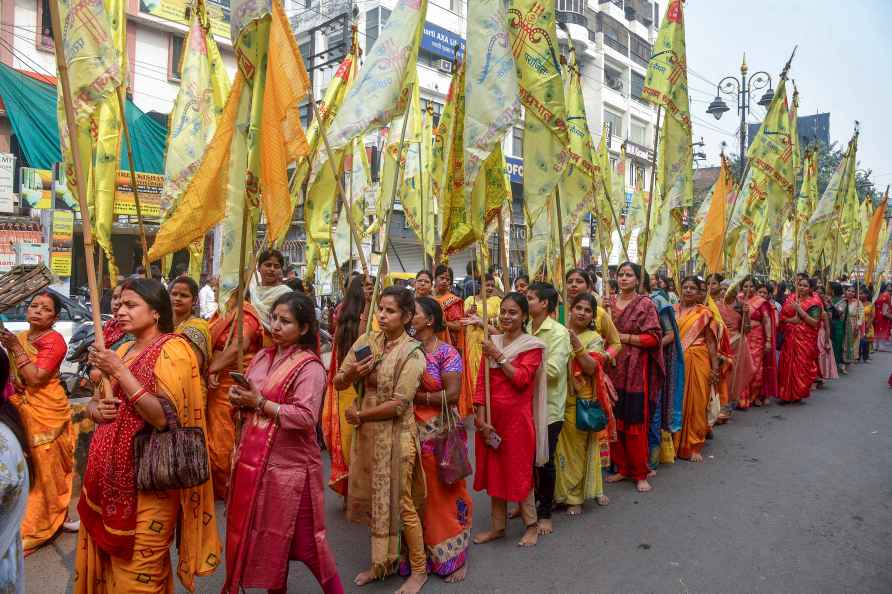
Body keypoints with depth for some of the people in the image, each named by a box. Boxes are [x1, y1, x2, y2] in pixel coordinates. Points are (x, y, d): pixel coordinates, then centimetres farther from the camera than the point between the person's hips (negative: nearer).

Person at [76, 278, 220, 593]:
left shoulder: (172, 349, -13)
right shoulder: (123, 350, 11)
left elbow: (163, 416, -23)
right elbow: (97, 399, 19)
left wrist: (120, 372, -21)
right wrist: (94, 408, -5)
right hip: (111, 467, 7)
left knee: (137, 568, 4)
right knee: (108, 554, 20)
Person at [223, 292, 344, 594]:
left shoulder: (309, 366, -15)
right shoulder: (262, 357, 8)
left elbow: (305, 418, -23)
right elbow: (249, 397, 15)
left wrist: (260, 403, -20)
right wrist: (239, 398, -8)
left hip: (289, 464, -7)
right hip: (254, 459, 7)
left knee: (302, 538, 5)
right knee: (264, 532, 19)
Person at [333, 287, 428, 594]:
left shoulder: (412, 353, -15)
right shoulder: (366, 340, 1)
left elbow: (398, 404, -20)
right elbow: (338, 382, 3)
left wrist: (359, 415, -11)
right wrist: (351, 374, -19)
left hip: (395, 435, -6)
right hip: (367, 432, 6)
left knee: (400, 502, 6)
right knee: (374, 498, 18)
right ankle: (383, 562, 38)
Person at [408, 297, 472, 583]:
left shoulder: (446, 352, -8)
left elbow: (452, 395, -16)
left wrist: (416, 396, -13)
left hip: (441, 435, -4)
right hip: (411, 434, 4)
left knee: (444, 494, 5)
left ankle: (453, 557, 23)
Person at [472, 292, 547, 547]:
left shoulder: (532, 345, -5)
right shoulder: (492, 343, 7)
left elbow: (521, 379, -17)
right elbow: (481, 382, 3)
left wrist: (499, 356, -19)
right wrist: (481, 418, -5)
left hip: (517, 418, -5)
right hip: (491, 418, 5)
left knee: (519, 471, 5)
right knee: (493, 471, 12)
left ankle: (531, 524, 24)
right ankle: (498, 526, 27)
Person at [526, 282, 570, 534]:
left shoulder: (558, 333, -12)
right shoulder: (526, 330, 6)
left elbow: (553, 370, -21)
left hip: (548, 407, -5)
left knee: (545, 461, 5)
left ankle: (545, 513, 22)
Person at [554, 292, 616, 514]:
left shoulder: (594, 339, 0)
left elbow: (592, 367, -14)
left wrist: (577, 346, -24)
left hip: (582, 403, -1)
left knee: (580, 447, 8)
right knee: (562, 448, 6)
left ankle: (574, 496, 24)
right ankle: (566, 493, 22)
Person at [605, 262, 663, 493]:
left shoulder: (645, 304, -3)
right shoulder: (609, 302, 10)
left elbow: (654, 338, -10)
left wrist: (623, 337, -13)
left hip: (635, 370, -4)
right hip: (612, 368, 4)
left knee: (635, 422, 1)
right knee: (614, 420, 7)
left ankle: (640, 474, 14)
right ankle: (622, 468, 22)